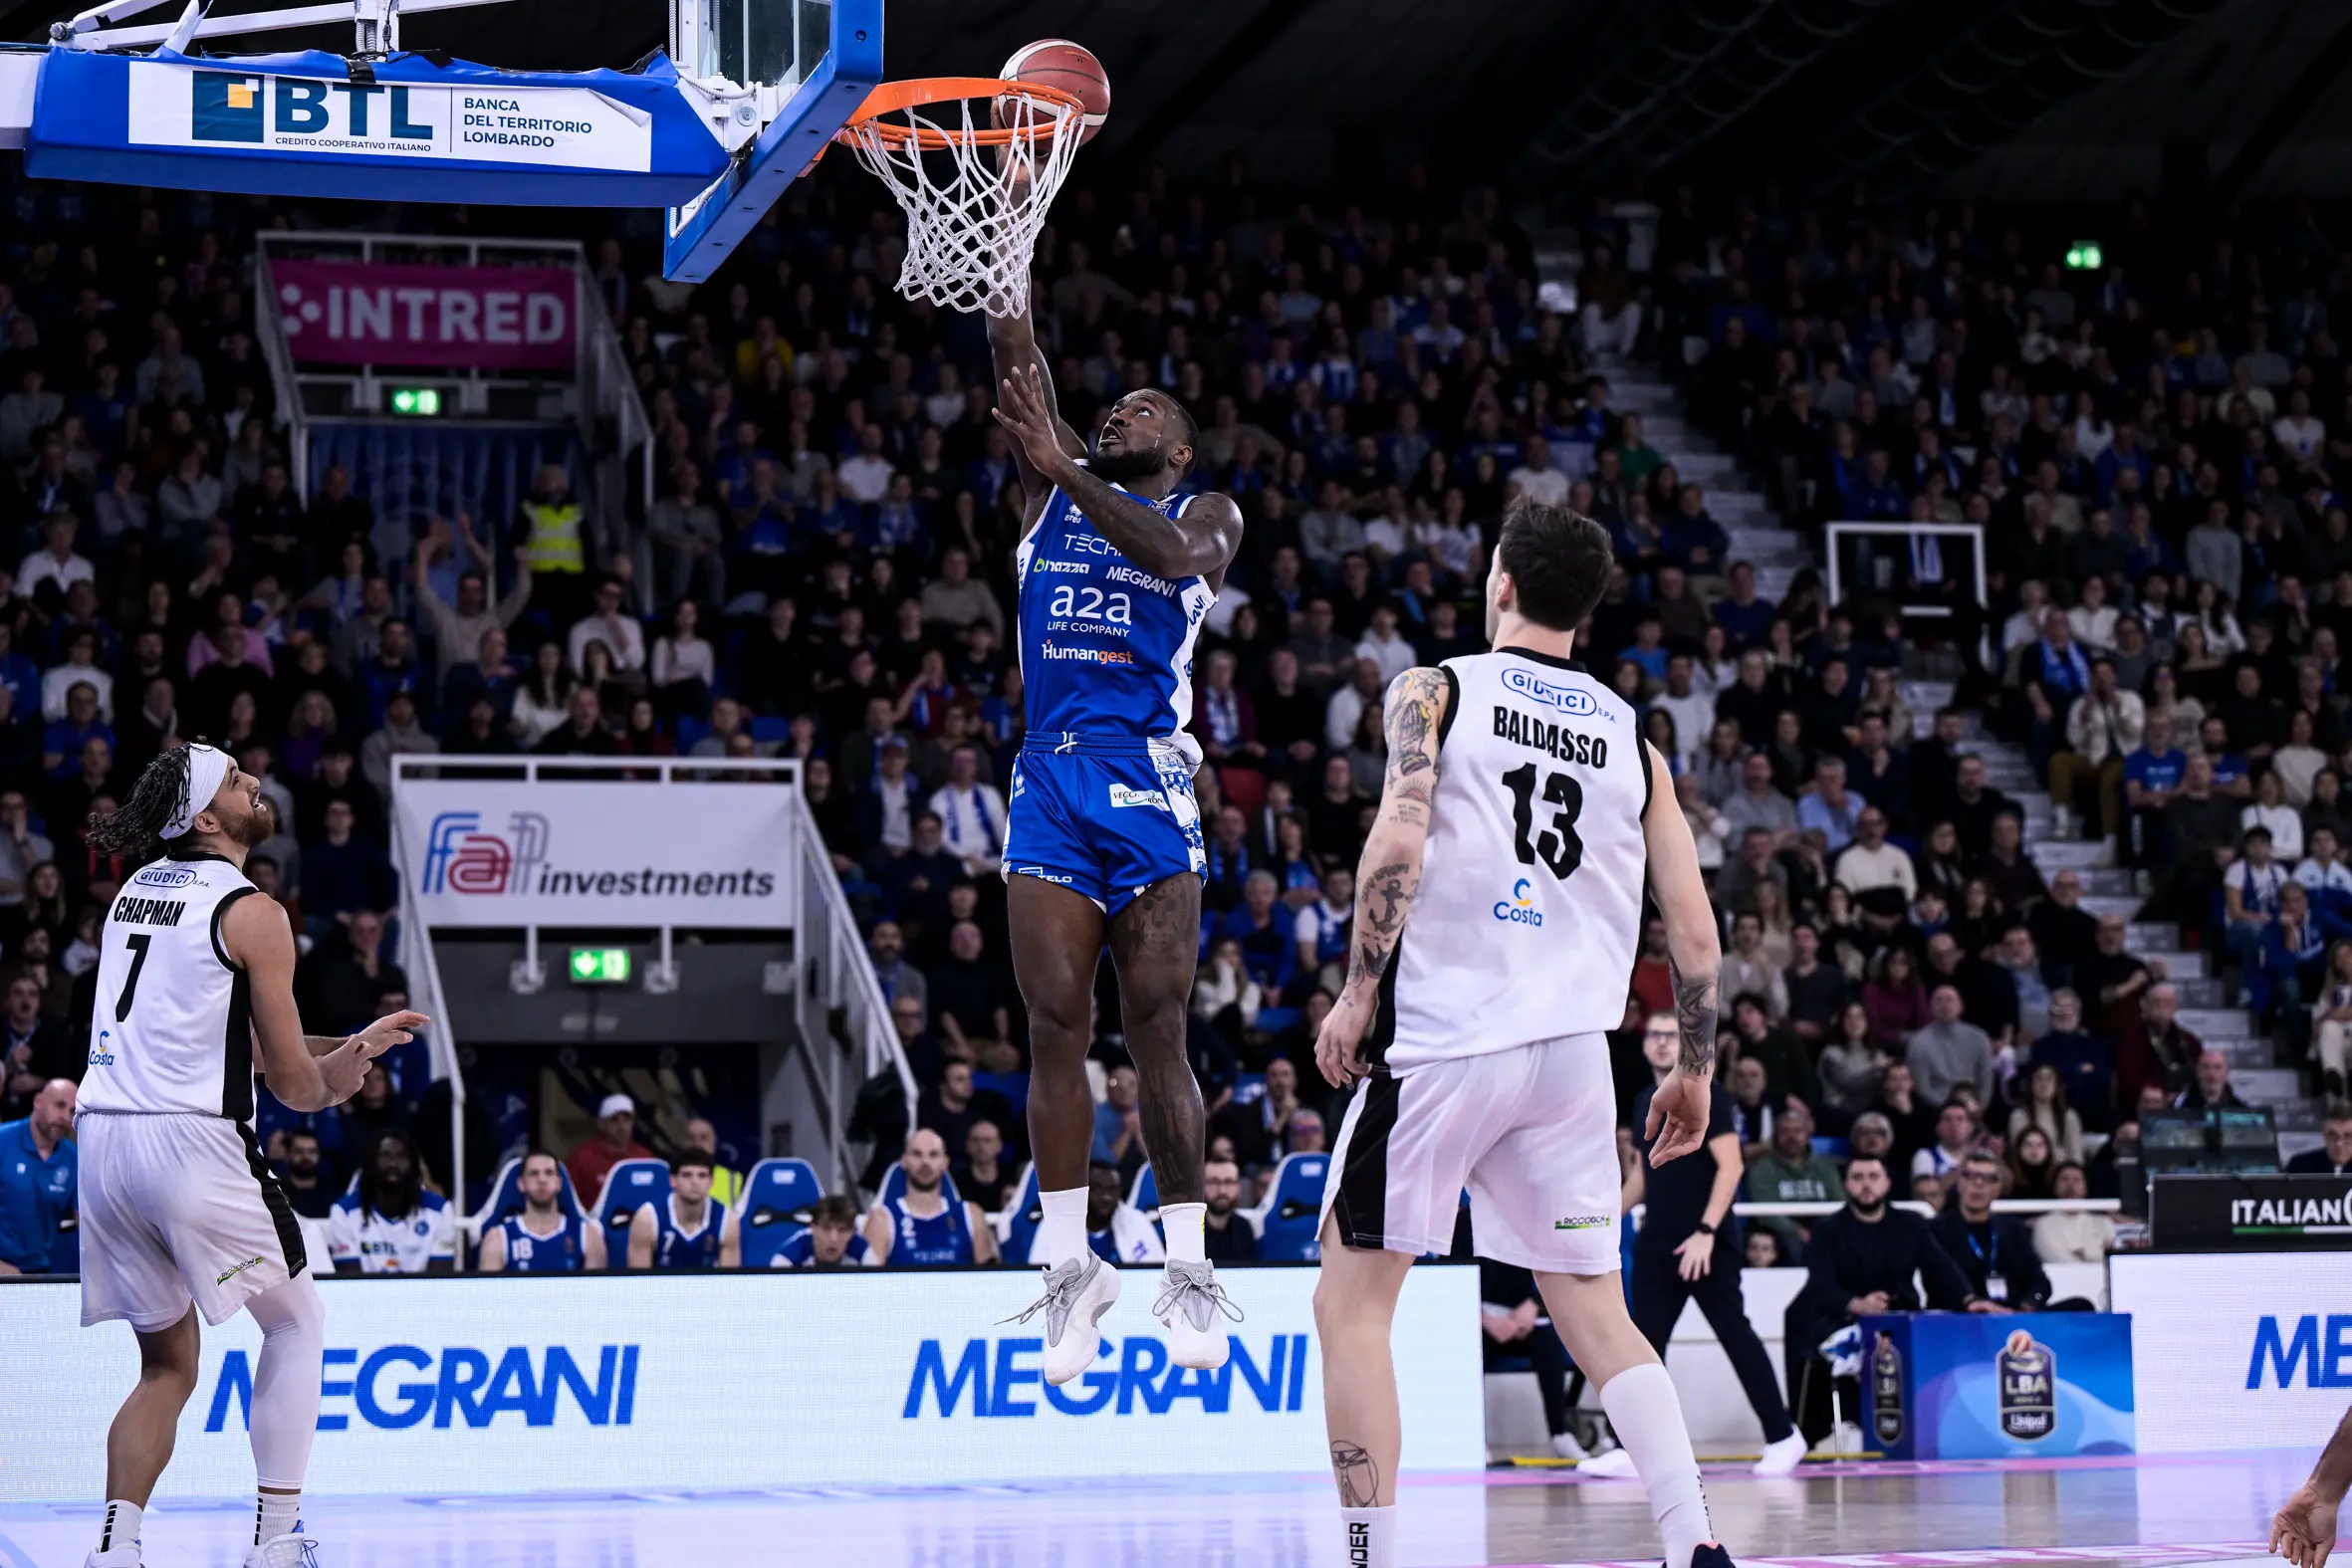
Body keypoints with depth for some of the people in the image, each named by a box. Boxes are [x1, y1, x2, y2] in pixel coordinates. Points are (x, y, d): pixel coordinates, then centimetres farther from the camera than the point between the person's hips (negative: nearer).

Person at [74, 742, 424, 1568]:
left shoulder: (135, 891, 18)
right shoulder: (251, 913, -5)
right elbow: (292, 1083, -4)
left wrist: (347, 1045, 25)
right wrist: (334, 1083, 19)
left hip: (101, 1140, 7)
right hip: (189, 1140, -7)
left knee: (168, 1364, 18)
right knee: (297, 1324, 14)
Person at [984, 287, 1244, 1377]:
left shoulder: (1206, 514, 10)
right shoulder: (1053, 495, 19)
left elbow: (1175, 552, -15)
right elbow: (1017, 366, 6)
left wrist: (1066, 468, -21)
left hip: (1148, 785, -3)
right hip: (1049, 784, 3)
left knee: (1157, 1032, -5)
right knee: (1055, 1028, -2)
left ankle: (1187, 1269, 0)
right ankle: (1069, 1262, 3)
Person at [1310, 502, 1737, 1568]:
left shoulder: (1432, 693, 2)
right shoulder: (1634, 740, 12)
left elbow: (1399, 846, -14)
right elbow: (1695, 936, 10)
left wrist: (1360, 991, -6)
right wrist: (1696, 1070, 21)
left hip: (1444, 1038, -4)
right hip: (1576, 1053, 4)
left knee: (1352, 1301, 5)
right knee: (1593, 1310, 14)